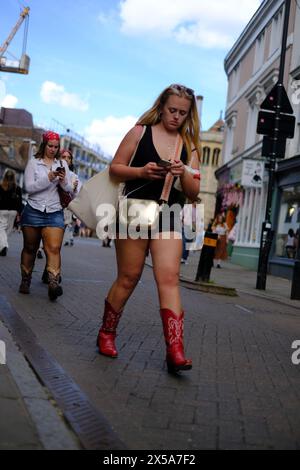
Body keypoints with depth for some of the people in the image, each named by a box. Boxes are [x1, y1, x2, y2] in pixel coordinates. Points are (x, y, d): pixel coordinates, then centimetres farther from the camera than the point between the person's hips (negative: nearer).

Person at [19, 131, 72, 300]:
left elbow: (69, 190, 8)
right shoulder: (33, 162, 5)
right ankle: (25, 281, 23)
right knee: (30, 248, 9)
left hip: (55, 212, 1)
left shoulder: (62, 164, 12)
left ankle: (54, 283, -25)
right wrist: (48, 178, -18)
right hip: (34, 211, 0)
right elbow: (29, 187, -7)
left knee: (54, 248, -15)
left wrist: (63, 180, -13)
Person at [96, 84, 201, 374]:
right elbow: (115, 168, 2)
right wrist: (141, 171, -15)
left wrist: (184, 174, -13)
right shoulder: (140, 132, 4)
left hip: (168, 214, 2)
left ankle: (175, 351, -12)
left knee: (169, 278, -10)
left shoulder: (189, 144, 11)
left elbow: (194, 193, 8)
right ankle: (106, 334, 23)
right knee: (128, 277, 3)